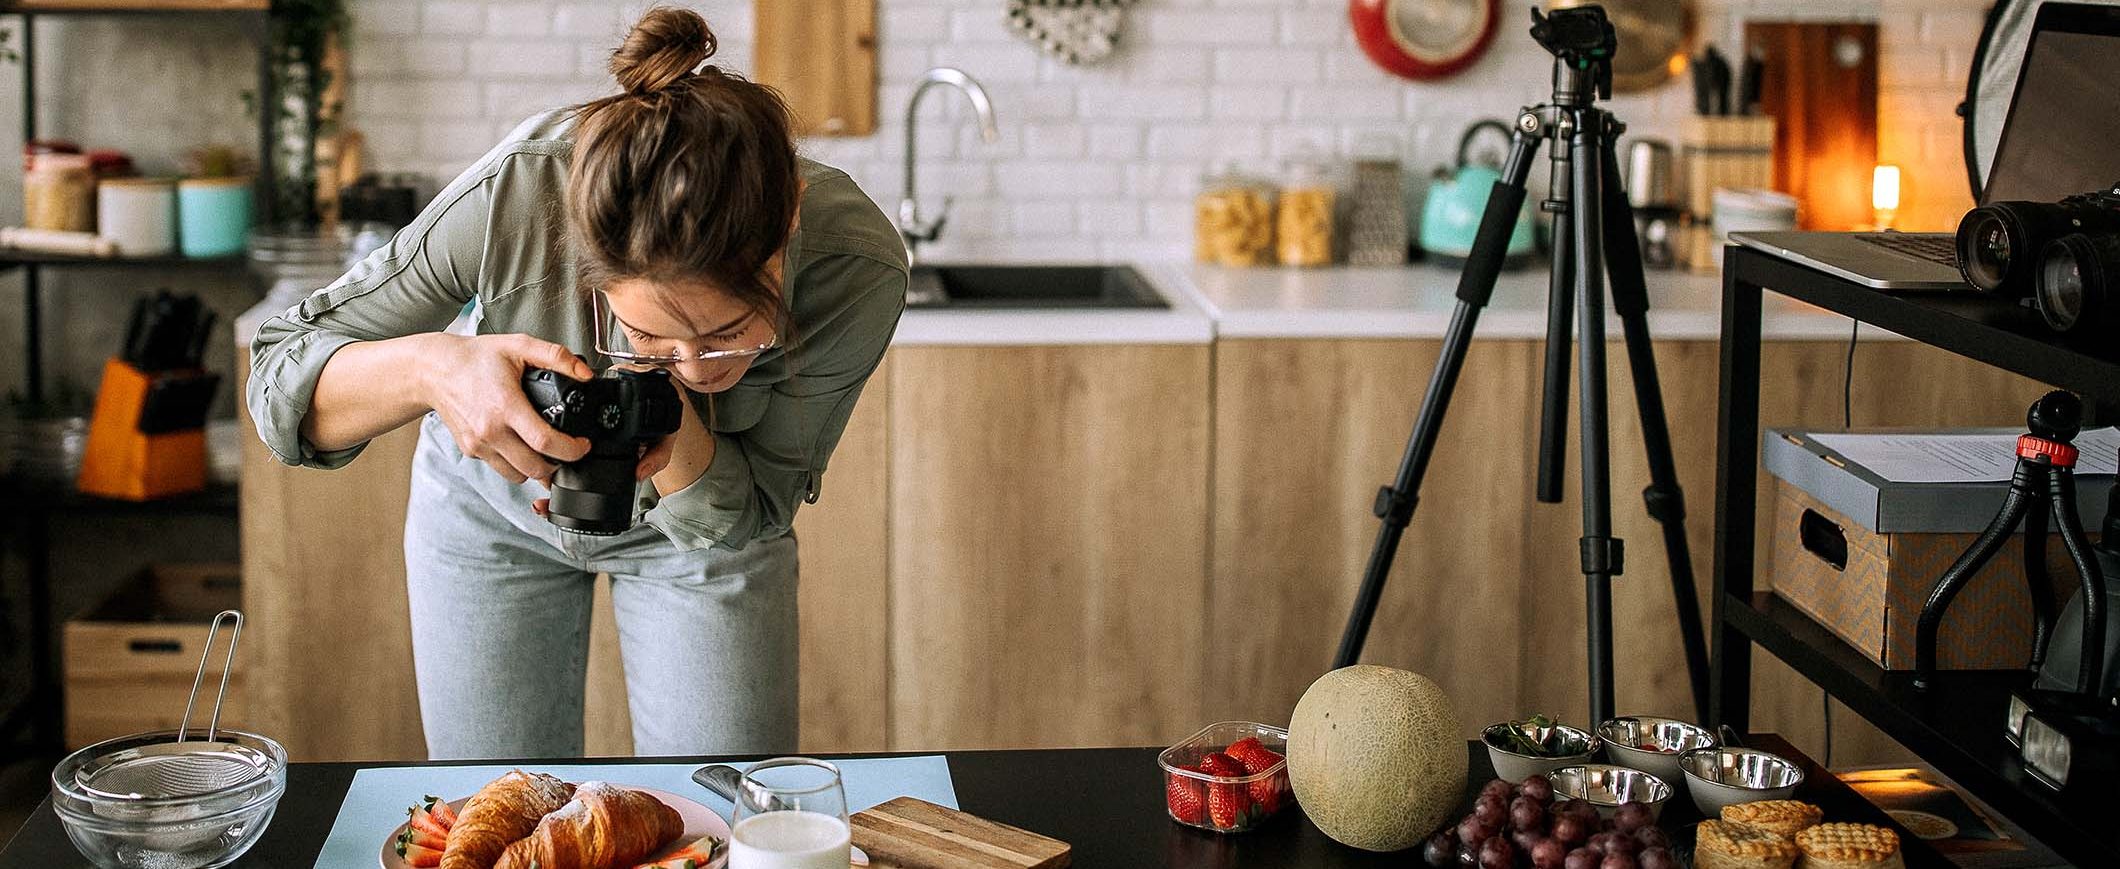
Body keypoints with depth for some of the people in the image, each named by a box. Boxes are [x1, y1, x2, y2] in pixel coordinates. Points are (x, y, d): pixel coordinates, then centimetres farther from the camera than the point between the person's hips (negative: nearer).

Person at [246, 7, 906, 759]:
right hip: (493, 503, 0)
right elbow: (281, 378, -27)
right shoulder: (516, 191, -38)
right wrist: (433, 367, -49)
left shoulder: (857, 267, -35)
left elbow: (742, 519, -21)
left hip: (691, 521, 0)